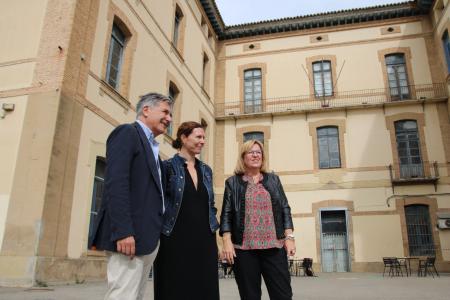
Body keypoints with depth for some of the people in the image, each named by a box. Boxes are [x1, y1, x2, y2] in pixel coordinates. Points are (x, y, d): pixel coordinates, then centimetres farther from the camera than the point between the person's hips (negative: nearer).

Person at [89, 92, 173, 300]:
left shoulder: (152, 147, 23)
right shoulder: (127, 133, -4)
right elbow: (115, 183, -16)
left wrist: (155, 234, 13)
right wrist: (123, 231, -23)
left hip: (148, 236, 9)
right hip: (129, 235, -9)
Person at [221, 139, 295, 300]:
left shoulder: (273, 180, 14)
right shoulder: (232, 183, 9)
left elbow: (285, 209, 11)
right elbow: (226, 214, 4)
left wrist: (289, 237, 1)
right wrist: (227, 241, -7)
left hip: (274, 246, 2)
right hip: (244, 248, -1)